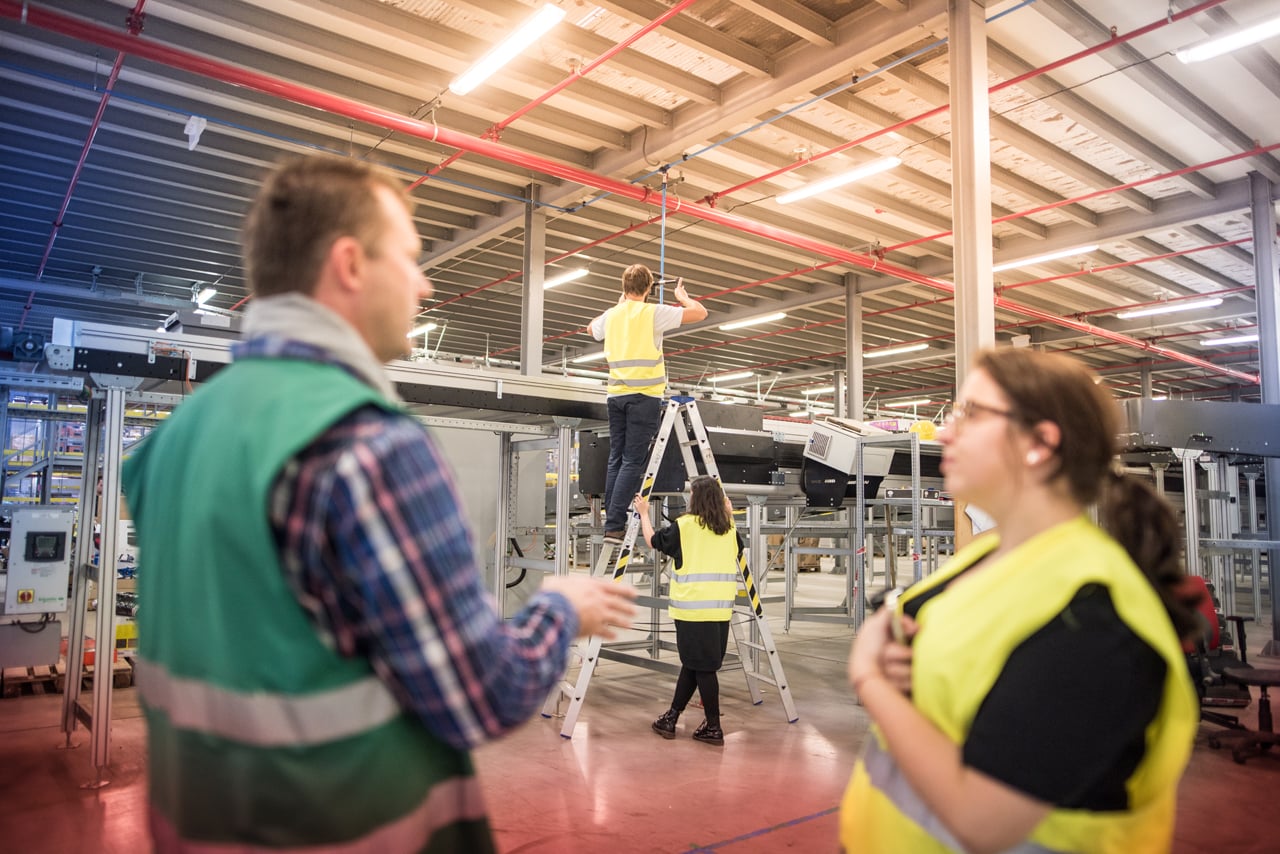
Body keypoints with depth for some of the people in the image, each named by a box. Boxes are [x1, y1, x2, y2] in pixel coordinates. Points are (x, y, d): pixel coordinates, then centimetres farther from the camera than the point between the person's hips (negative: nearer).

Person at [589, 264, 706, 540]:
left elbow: (592, 329, 35)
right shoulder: (653, 313, -5)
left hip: (617, 395, 6)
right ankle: (614, 525, -11)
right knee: (632, 462, -6)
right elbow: (700, 313, -4)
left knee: (616, 459, 10)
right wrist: (681, 295, 15)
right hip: (645, 396, -5)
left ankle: (611, 519, 9)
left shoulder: (611, 315, 11)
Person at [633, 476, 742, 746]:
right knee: (692, 663, 14)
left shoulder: (685, 525, -7)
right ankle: (671, 718, 23)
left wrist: (644, 513, 20)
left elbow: (653, 541, 6)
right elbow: (738, 548, 28)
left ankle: (714, 728, 5)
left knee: (702, 666, 1)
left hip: (693, 608, -6)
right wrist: (729, 515, 30)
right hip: (721, 608, 6)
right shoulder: (729, 529, 8)